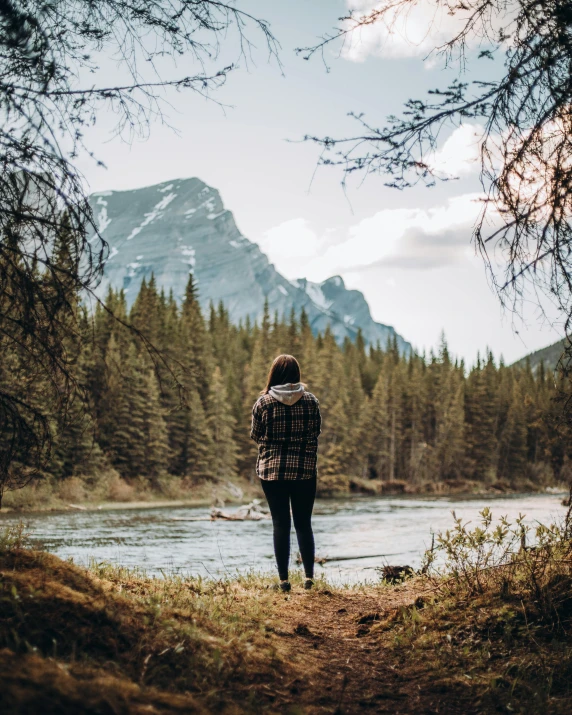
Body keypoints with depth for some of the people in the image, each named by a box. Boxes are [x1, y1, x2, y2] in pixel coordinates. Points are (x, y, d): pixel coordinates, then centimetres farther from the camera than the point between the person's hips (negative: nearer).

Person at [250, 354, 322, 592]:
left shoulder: (264, 402, -7)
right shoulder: (310, 401, -3)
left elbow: (256, 436, 3)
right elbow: (316, 432, 8)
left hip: (272, 470, -1)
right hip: (305, 469, 1)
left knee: (281, 524, 5)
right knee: (303, 523, 11)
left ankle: (284, 579, 4)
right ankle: (309, 575, 6)